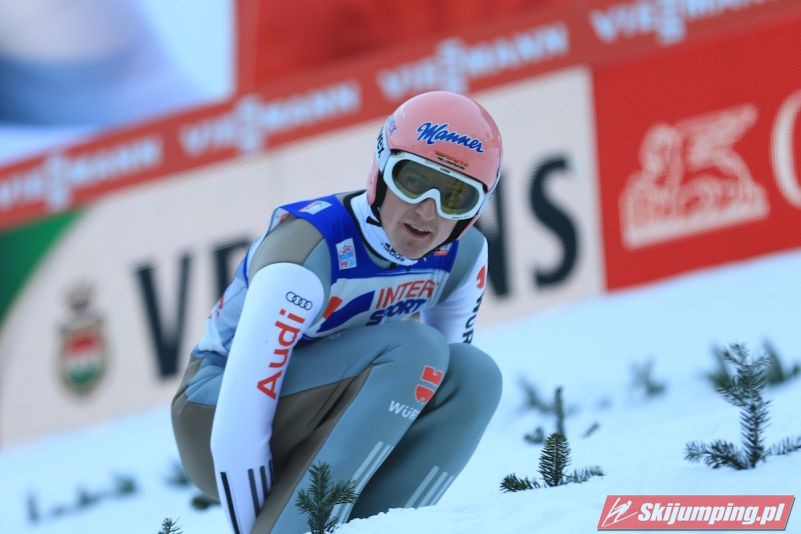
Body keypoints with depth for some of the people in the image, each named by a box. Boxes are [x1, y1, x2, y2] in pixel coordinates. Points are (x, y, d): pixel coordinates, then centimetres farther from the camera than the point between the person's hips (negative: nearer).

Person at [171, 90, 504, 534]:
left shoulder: (464, 256, -9)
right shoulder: (311, 250, -30)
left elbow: (438, 379, 5)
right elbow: (238, 429, -31)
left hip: (314, 430, 6)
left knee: (472, 376, -17)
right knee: (409, 348, -27)